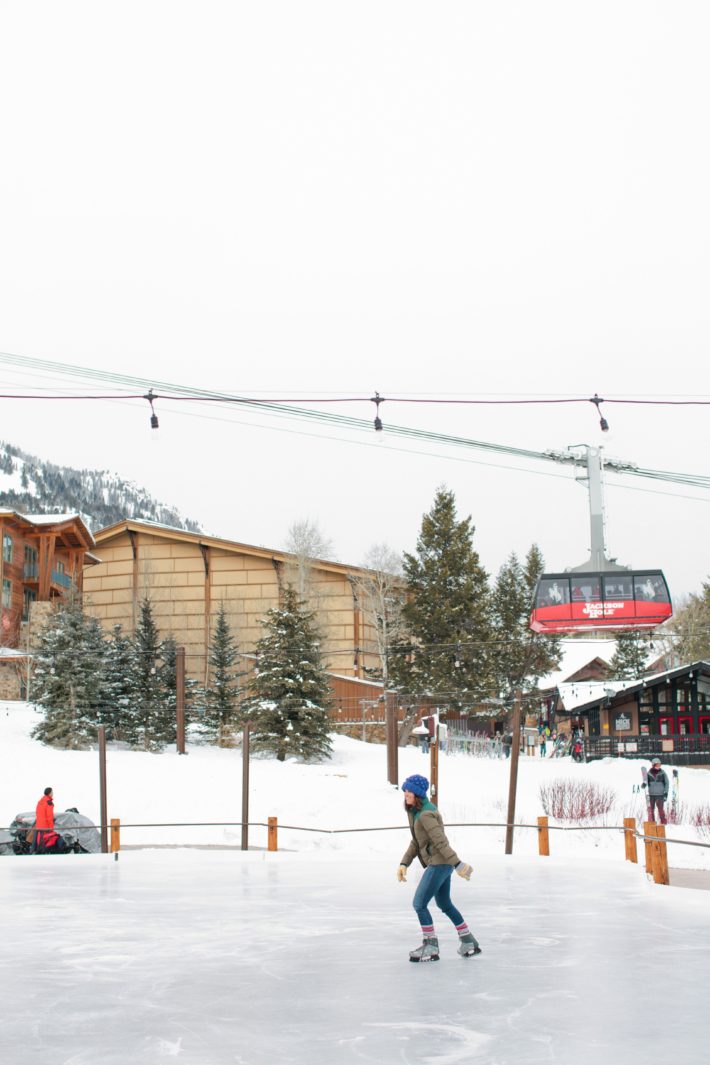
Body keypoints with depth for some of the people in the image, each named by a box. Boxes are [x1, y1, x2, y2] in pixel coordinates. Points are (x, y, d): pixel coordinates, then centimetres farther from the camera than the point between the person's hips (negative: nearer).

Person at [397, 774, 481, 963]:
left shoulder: (426, 815, -21)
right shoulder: (415, 812, 10)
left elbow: (440, 841, -24)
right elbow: (416, 842, 16)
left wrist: (458, 864, -26)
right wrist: (404, 863, 10)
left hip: (439, 863, -10)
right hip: (439, 863, 10)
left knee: (419, 903, -6)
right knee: (445, 904, 21)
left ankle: (431, 947, 4)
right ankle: (469, 942, 33)